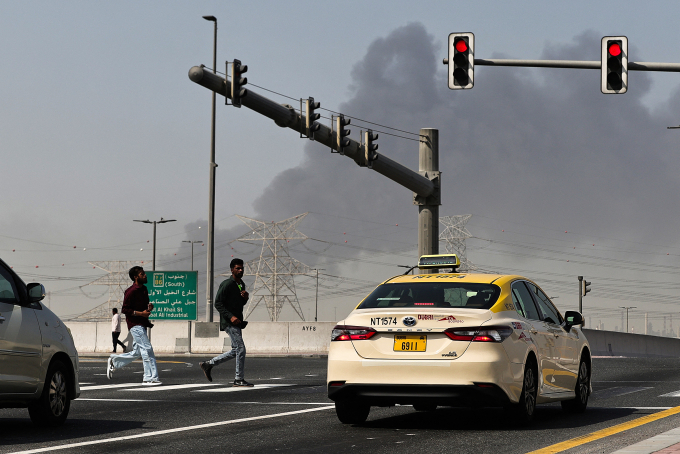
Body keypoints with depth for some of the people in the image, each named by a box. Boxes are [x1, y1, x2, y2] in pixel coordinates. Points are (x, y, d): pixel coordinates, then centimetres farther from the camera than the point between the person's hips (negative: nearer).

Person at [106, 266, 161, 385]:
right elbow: (125, 309, -15)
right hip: (135, 324, -9)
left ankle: (113, 361, 29)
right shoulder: (131, 291, -13)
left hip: (142, 324, 9)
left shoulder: (144, 289, 14)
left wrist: (149, 307, 5)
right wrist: (141, 313, -21)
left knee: (136, 352, 13)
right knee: (147, 348, -13)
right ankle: (150, 378, -10)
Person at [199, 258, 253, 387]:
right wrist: (231, 316, -23)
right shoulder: (227, 284, -12)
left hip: (237, 322, 10)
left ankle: (208, 364, 21)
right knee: (240, 349, -11)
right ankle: (239, 379, -3)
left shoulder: (241, 284, 16)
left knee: (235, 351, 12)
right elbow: (218, 303, -16)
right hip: (229, 322, -10)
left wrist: (245, 297, 2)